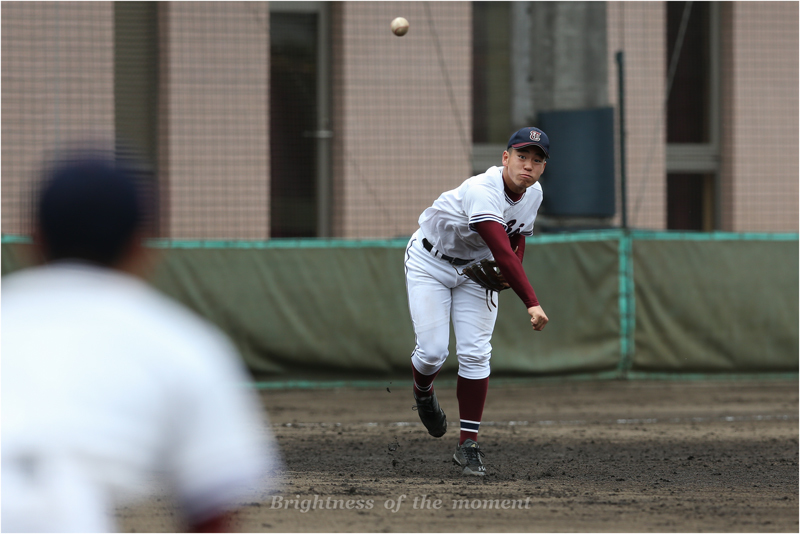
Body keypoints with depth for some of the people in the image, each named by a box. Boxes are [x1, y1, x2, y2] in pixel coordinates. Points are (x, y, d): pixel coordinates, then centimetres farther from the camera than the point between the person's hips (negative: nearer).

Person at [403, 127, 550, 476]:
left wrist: (510, 273, -13)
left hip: (476, 268, 5)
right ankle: (423, 394, 26)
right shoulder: (482, 192, -37)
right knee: (433, 352, -11)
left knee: (475, 353, -7)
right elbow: (502, 251, -47)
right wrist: (531, 303, -54)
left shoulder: (533, 194, -12)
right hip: (430, 262, -5)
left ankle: (468, 444, -2)